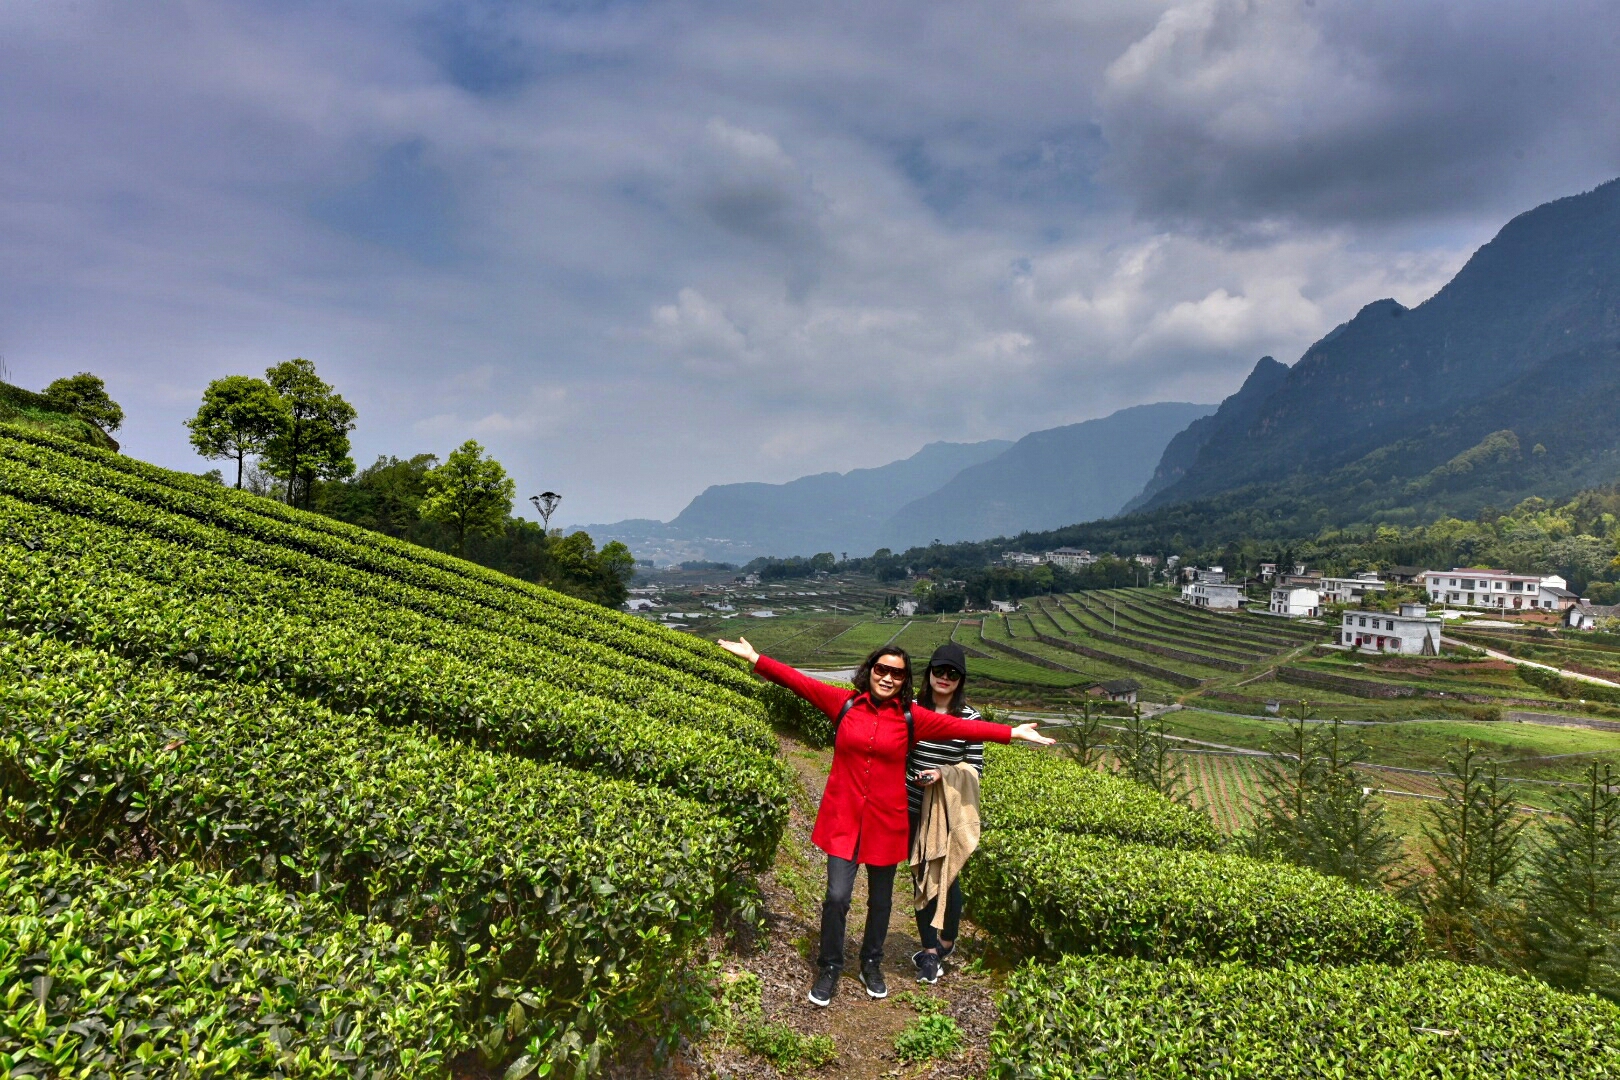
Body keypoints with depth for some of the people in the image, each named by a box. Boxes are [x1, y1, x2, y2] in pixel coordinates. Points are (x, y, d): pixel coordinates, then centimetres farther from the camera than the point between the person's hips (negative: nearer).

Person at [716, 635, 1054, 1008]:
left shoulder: (911, 718, -2)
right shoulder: (844, 703, -4)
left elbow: (960, 726, -5)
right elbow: (799, 681, -6)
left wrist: (1013, 732, -9)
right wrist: (755, 659, -11)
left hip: (885, 822, 1)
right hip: (843, 819, -1)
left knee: (880, 899, 15)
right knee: (837, 897, -3)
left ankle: (872, 965, 38)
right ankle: (829, 969, 21)